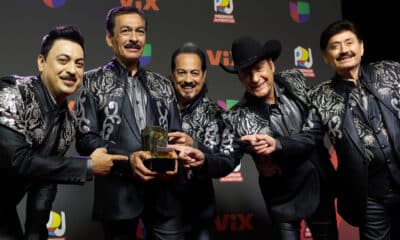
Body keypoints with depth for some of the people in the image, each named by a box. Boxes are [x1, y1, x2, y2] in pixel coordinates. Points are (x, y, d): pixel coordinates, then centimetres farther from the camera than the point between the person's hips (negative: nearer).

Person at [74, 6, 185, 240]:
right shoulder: (94, 82, 2)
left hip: (164, 190, 3)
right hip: (119, 192, -3)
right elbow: (85, 138, -5)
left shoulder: (162, 84, 14)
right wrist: (127, 159, -18)